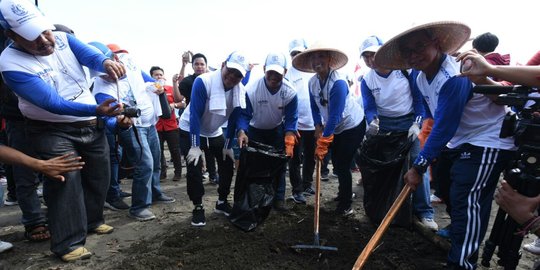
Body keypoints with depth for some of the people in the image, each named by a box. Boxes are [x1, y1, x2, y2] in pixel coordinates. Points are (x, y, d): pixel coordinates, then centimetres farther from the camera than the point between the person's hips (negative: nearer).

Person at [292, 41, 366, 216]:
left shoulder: (338, 83, -31)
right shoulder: (312, 82, -8)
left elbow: (334, 117, -32)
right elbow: (315, 107, 4)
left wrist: (322, 144, -30)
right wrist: (318, 126, -10)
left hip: (352, 126, -7)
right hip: (335, 128, 7)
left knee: (342, 165, -5)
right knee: (336, 163, 19)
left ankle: (345, 206, 13)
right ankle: (344, 192, 44)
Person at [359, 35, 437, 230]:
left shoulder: (406, 68, -13)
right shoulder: (367, 81, -5)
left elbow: (420, 97, -8)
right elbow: (370, 108, -9)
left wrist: (417, 123, -16)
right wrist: (373, 121, -31)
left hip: (409, 121, -3)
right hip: (383, 124, 3)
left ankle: (424, 211, 2)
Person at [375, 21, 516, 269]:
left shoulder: (454, 77, -30)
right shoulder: (421, 78, -1)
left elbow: (444, 128, -29)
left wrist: (418, 167, -22)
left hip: (488, 142, -9)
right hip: (459, 142, 9)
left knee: (467, 202, -11)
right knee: (451, 193, 19)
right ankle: (458, 232, 44)